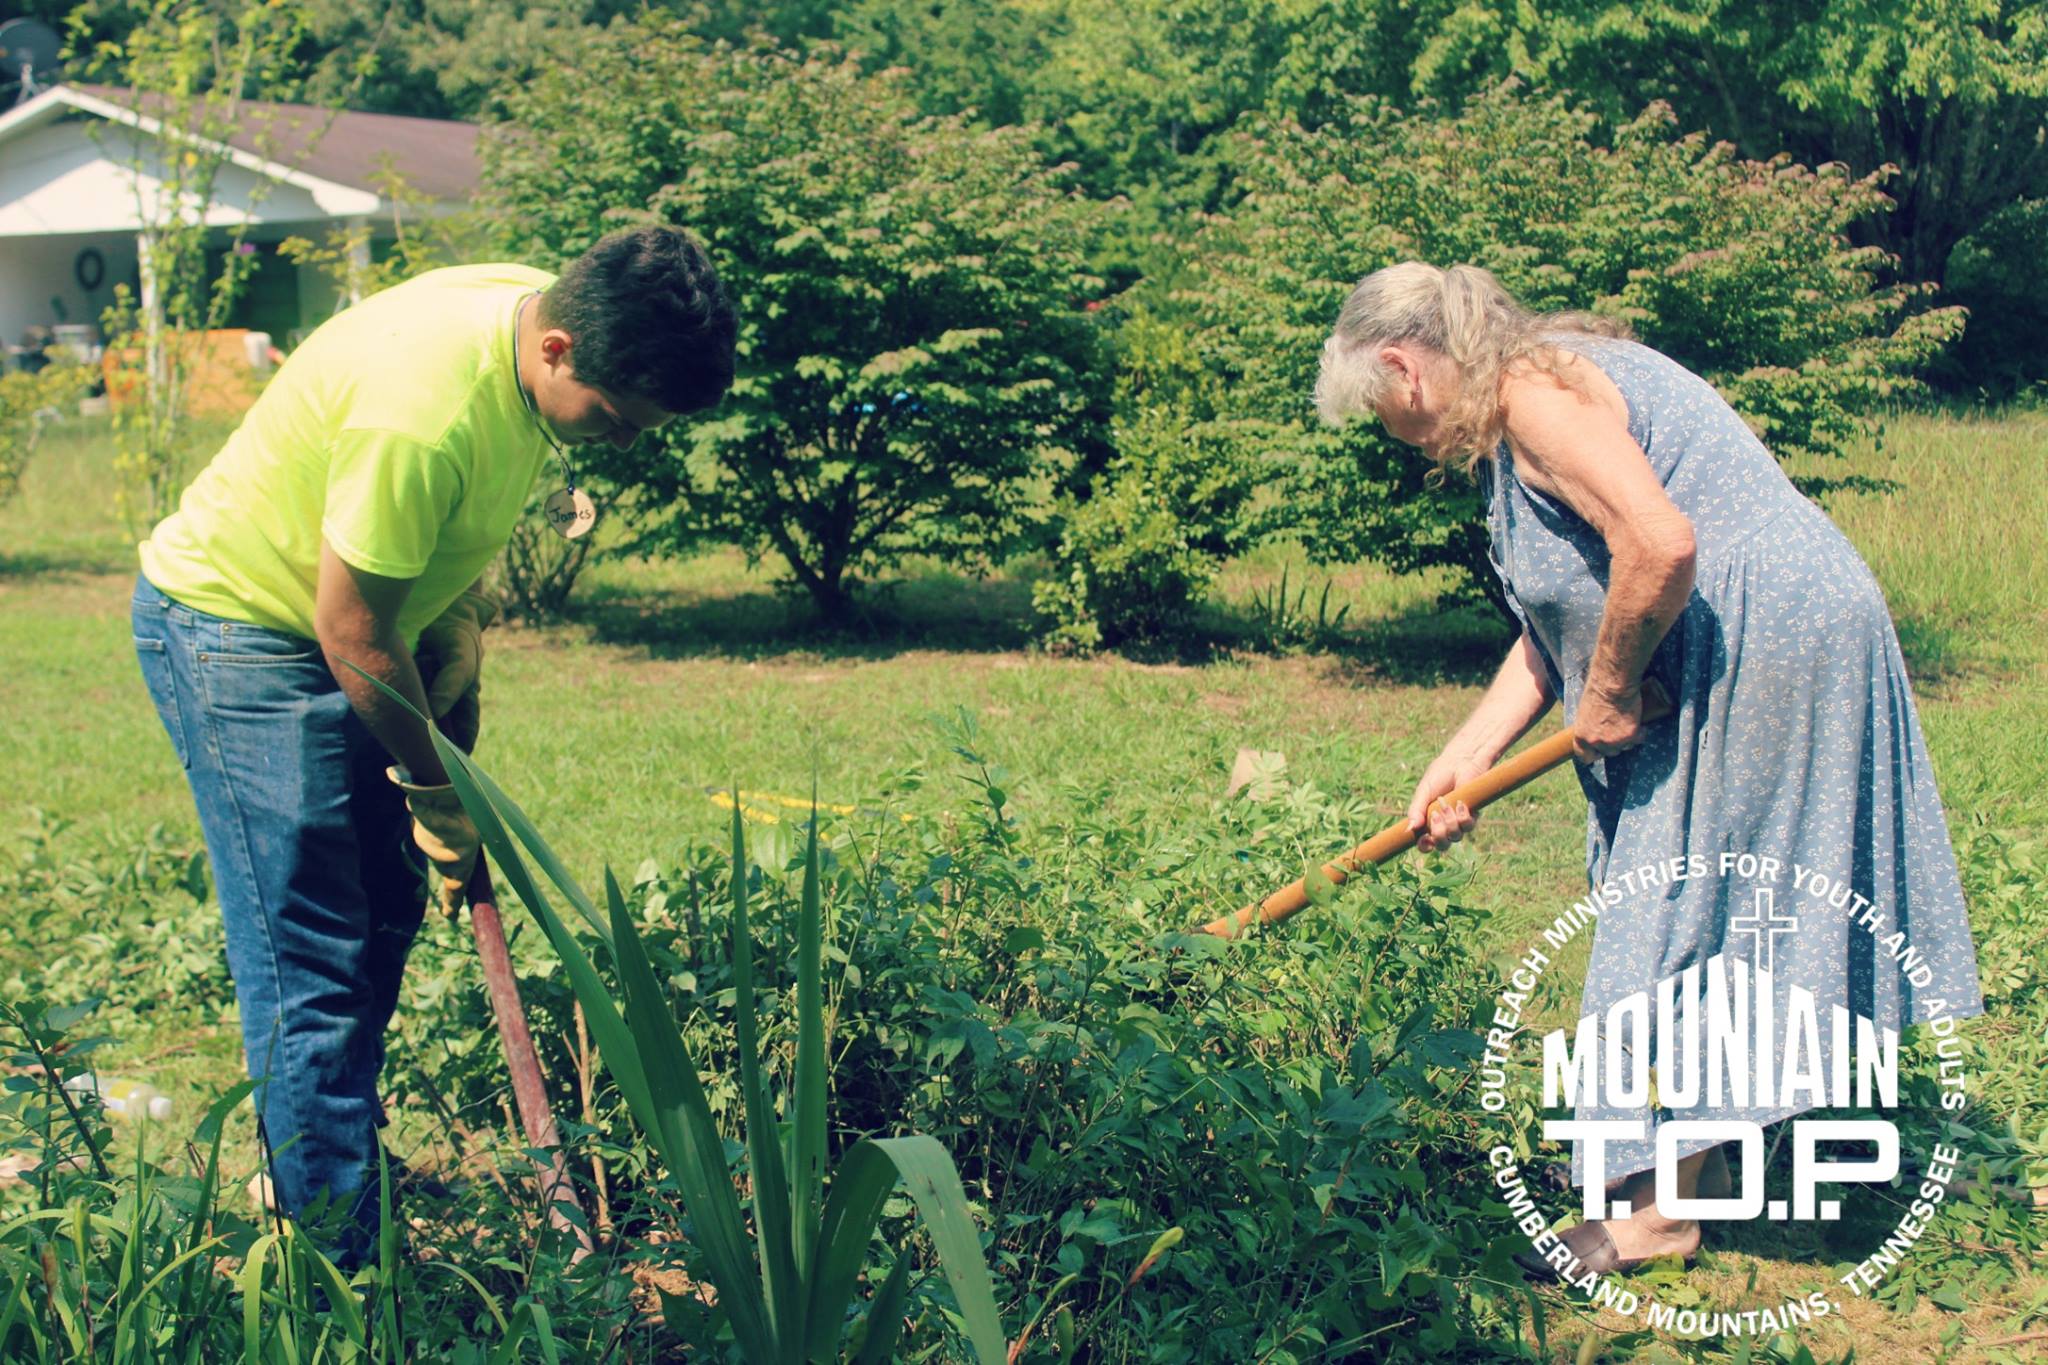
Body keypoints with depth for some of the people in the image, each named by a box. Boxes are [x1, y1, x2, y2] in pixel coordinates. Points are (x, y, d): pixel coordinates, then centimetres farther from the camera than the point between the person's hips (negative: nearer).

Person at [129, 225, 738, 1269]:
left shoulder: (557, 325, -8)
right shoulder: (423, 410, -36)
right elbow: (351, 631, -25)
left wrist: (461, 620, 1)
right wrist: (436, 791, -13)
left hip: (349, 624, 9)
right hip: (234, 627, -9)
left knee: (385, 915, 14)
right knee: (312, 967, -9)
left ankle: (326, 1149, 32)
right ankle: (333, 1271, -2)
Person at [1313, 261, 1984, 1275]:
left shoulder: (1532, 388, -15)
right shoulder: (1512, 424, 17)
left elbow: (1660, 545, -28)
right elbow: (1554, 624, 16)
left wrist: (1608, 693, -15)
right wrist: (1459, 763, 11)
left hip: (1761, 644, -10)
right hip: (1742, 649, 10)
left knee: (1682, 909, -3)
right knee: (1693, 907, 16)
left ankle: (1658, 1208, 7)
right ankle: (1700, 1170, 27)